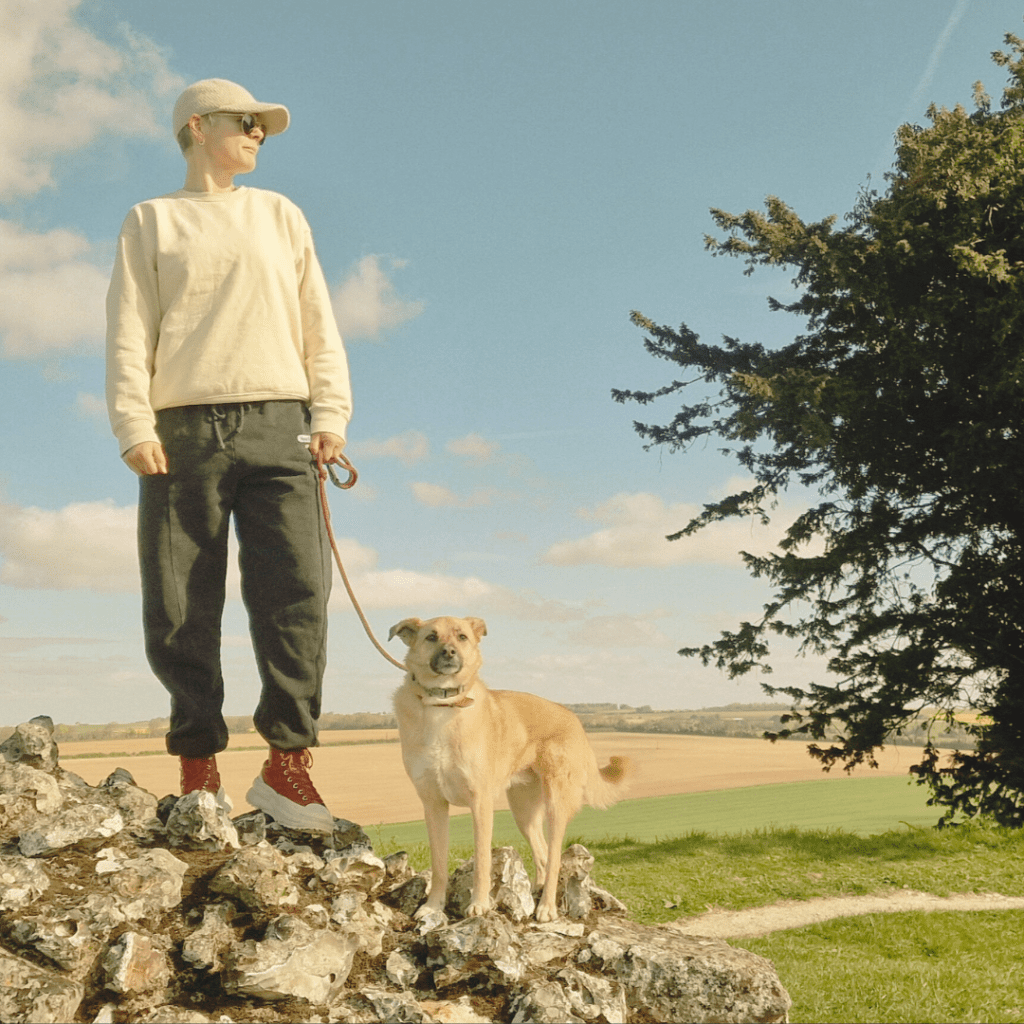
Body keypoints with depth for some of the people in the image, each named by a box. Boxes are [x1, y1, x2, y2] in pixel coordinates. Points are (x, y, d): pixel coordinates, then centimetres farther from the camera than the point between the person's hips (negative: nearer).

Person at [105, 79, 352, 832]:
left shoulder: (281, 215, 22)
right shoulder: (152, 221, 16)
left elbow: (318, 324, 15)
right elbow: (130, 333, 6)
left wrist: (331, 413, 2)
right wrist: (134, 425, -9)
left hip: (278, 426, 1)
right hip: (184, 431, -1)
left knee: (296, 593, -10)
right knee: (181, 608, -2)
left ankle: (288, 760, -6)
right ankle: (198, 767, 6)